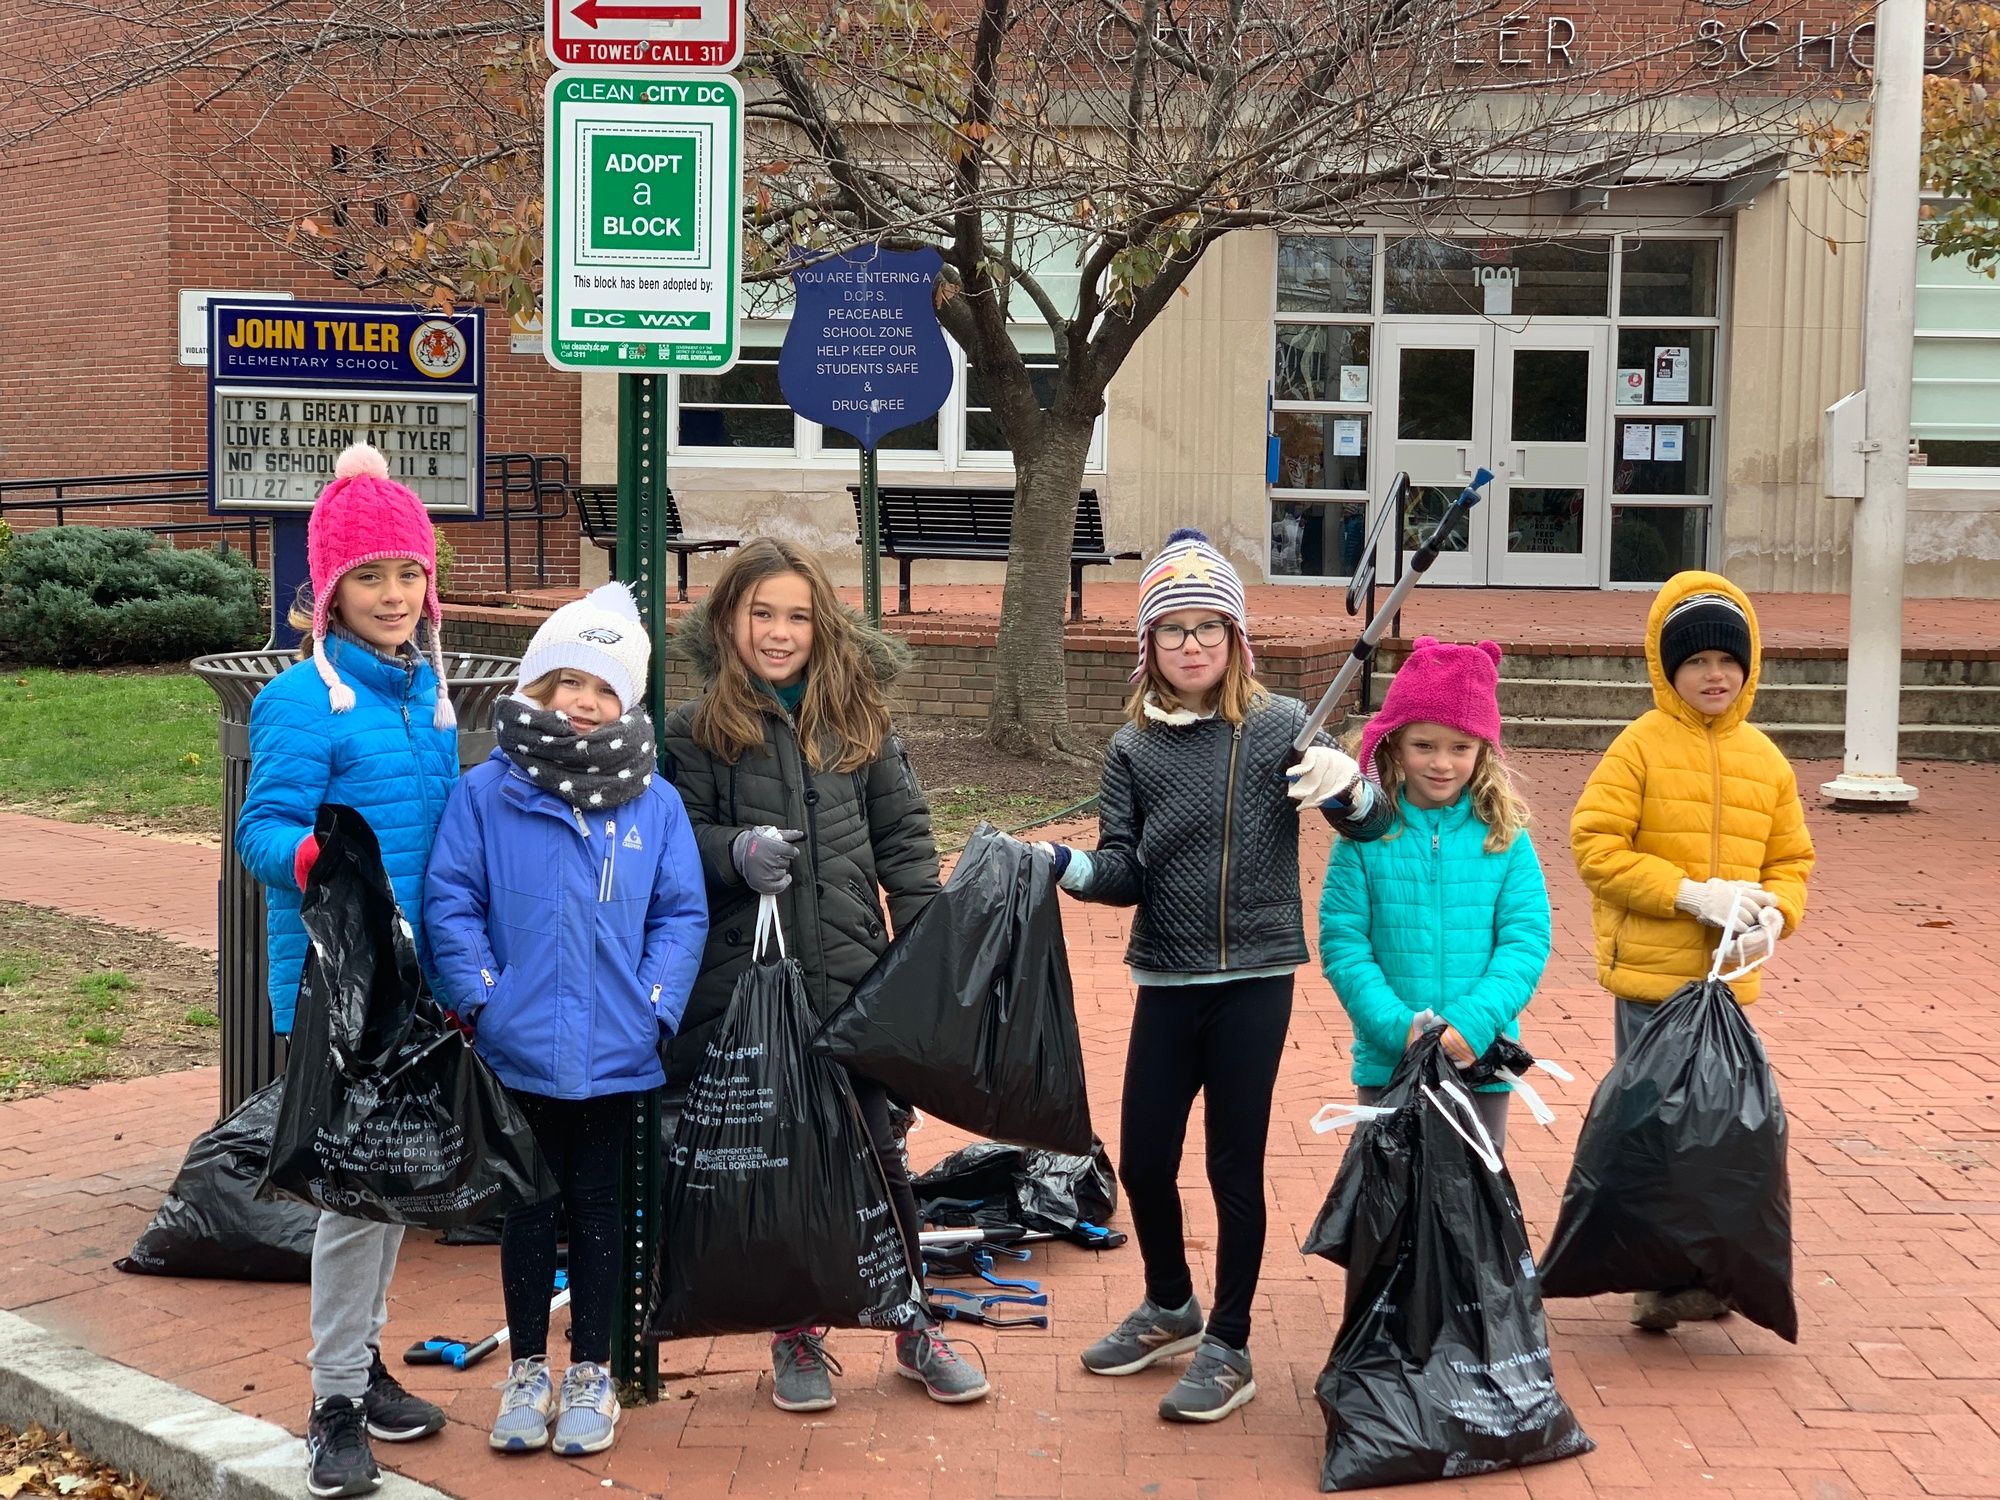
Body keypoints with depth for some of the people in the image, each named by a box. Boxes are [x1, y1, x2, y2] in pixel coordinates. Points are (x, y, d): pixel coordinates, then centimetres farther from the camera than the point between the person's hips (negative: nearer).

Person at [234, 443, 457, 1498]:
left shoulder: (430, 688, 8)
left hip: (417, 971, 7)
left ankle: (361, 1358, 32)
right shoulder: (304, 699, -13)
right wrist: (311, 857, -40)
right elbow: (262, 827, -18)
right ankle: (336, 1406, 7)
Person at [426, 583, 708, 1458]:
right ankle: (528, 1373, 28)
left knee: (596, 1206, 14)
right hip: (520, 1048, -1)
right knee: (528, 1208, 13)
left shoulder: (656, 804, -1)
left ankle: (590, 1376, 27)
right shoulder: (485, 794, -6)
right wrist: (481, 997, -12)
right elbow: (450, 903, -5)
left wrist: (657, 1004, -9)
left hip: (615, 1052, 1)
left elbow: (681, 915, 1)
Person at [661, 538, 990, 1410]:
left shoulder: (857, 716, 7)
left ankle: (916, 1331, 23)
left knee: (876, 1151, 6)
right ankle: (795, 1339, 24)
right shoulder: (697, 728, 0)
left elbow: (903, 835, 9)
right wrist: (734, 852, -21)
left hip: (852, 978, 1)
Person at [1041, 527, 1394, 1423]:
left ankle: (1228, 1348, 21)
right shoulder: (1134, 747, 4)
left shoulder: (1281, 727, -4)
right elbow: (1124, 875, 1)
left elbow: (1372, 831, -8)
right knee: (1142, 1160, 10)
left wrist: (1350, 788, -29)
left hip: (1254, 980, -3)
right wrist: (1063, 865, -18)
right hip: (1167, 983, 3)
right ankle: (1169, 1309, 36)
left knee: (1235, 1165, 4)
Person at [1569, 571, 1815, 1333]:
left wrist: (1773, 914, -8)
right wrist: (1690, 894, -18)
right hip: (1651, 972, -5)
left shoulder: (1766, 758, 8)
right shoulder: (1640, 745, -7)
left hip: (1727, 977, 5)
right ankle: (1668, 1276, 8)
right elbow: (1596, 846, -12)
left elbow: (1790, 860, 14)